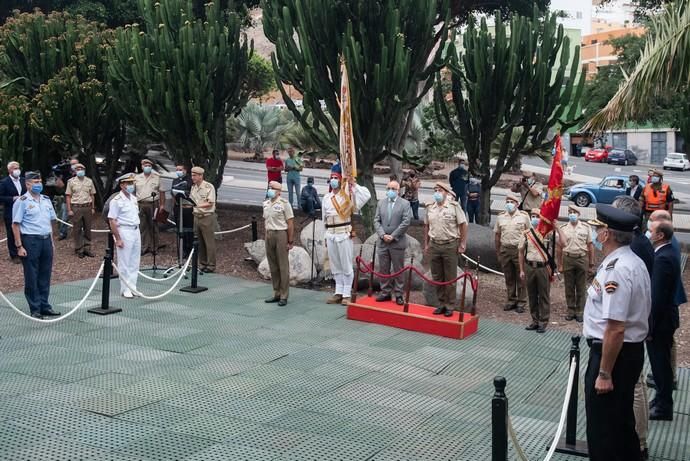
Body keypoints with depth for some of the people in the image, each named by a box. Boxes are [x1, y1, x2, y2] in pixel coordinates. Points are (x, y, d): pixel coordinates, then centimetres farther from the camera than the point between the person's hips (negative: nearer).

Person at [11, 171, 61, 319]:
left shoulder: (46, 200, 13)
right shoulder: (22, 201, -6)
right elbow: (15, 225, -8)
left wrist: (52, 241, 14)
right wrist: (19, 247, -13)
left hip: (46, 240, 6)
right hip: (30, 241, -6)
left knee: (45, 276, 10)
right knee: (31, 278, 1)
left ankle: (44, 306, 19)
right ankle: (35, 309, 9)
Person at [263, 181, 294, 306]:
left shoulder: (284, 203, -8)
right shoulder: (266, 204, 12)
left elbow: (290, 224, -10)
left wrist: (290, 241, -12)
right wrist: (266, 235, 11)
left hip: (281, 235, -7)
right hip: (269, 235, 7)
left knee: (283, 266, -1)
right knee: (273, 266, 11)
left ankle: (284, 296, 5)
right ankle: (276, 293, 21)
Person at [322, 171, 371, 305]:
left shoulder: (348, 195, -3)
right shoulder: (326, 198, 13)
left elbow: (367, 195, -16)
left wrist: (353, 184, -13)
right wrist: (326, 236, 16)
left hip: (344, 234, -6)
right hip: (330, 235, 6)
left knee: (346, 265, -2)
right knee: (335, 265, 11)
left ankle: (346, 294, 4)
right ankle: (338, 293, 19)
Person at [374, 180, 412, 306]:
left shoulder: (405, 204, -2)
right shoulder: (381, 202, 11)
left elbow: (406, 222, -10)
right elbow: (376, 221, 6)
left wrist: (393, 236, -13)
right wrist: (382, 235, -8)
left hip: (398, 242, -4)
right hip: (382, 242, 4)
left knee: (398, 270, 3)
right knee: (383, 269, 8)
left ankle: (398, 294, 9)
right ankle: (385, 292, 18)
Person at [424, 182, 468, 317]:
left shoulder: (454, 206, -6)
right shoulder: (430, 207, 7)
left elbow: (463, 225, -5)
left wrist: (462, 245, -8)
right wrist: (426, 244, 11)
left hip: (450, 245, -4)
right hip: (434, 245, 4)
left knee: (450, 278, 2)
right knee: (437, 278, 10)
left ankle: (450, 306, 10)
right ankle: (441, 304, 21)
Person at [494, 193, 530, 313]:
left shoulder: (524, 216, 0)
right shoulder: (501, 217, 9)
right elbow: (497, 235, 13)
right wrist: (497, 251, 11)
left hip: (519, 250, -3)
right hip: (505, 249, 3)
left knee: (520, 277, 1)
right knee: (508, 277, 10)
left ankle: (521, 302, 10)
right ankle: (511, 300, 21)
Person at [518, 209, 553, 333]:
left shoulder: (547, 232, -1)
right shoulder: (526, 234, 6)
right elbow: (521, 252, 9)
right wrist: (522, 270, 6)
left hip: (543, 268, -3)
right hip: (529, 267, 3)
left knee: (544, 295, 3)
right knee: (532, 295, 9)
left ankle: (543, 322, 11)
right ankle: (535, 321, 20)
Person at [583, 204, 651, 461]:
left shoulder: (616, 270, -25)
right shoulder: (633, 262, 7)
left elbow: (616, 328, -28)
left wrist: (604, 373, -22)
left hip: (614, 353, -10)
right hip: (632, 349, 10)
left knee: (602, 429, 3)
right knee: (622, 421, 24)